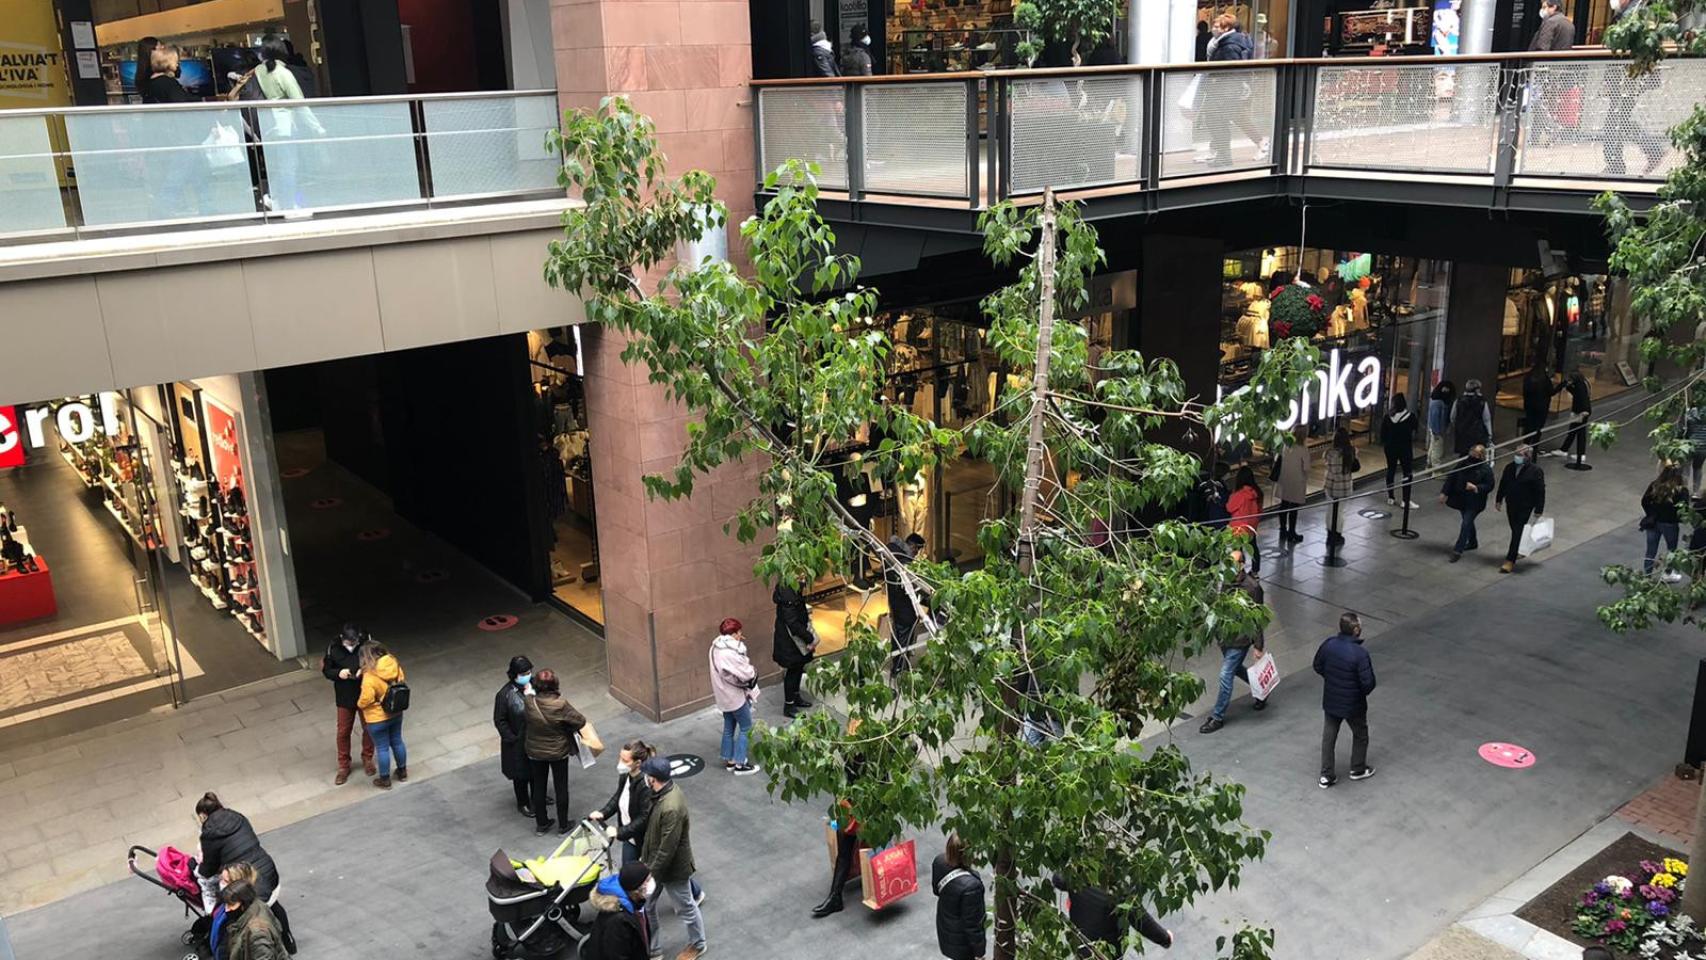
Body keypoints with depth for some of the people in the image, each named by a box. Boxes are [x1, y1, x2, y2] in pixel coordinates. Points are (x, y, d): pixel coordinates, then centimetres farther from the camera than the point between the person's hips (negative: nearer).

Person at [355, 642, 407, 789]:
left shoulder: (370, 676, -30)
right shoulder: (394, 665, -11)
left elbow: (365, 700, -26)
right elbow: (401, 682, 4)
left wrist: (359, 703, -4)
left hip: (377, 718, -6)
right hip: (396, 713, 6)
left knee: (382, 748, 11)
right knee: (397, 742, 23)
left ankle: (385, 780, 26)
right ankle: (402, 772, 39)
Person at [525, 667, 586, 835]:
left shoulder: (529, 702, -22)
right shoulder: (561, 704, -28)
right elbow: (580, 721, -18)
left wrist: (529, 691, 18)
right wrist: (567, 729, -1)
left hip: (535, 752, 2)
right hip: (559, 752, -2)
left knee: (538, 787, 20)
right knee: (561, 787, 16)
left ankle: (541, 824, 35)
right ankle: (563, 825, 30)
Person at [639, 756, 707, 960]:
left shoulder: (672, 808, -37)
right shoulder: (666, 790, -6)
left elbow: (667, 849, -29)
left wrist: (651, 873, -18)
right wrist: (645, 857, 17)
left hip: (673, 868, -9)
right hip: (657, 863, 9)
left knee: (686, 908, 16)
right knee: (646, 906, 19)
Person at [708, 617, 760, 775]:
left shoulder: (716, 647, -2)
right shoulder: (730, 652, -29)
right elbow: (747, 674, -26)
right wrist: (752, 668, -3)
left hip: (723, 695, 9)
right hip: (735, 696, -9)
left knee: (729, 727, 20)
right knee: (746, 728, 6)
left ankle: (729, 760, 31)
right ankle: (740, 765, 11)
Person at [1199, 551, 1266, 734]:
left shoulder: (1252, 587, -20)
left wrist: (1259, 645, -12)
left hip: (1240, 639, -7)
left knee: (1225, 675, -4)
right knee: (1236, 669, 24)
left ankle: (1218, 717, 8)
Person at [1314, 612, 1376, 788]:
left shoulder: (1328, 644, -13)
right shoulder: (1360, 654, -29)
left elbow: (1317, 667, 1)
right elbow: (1368, 683, -24)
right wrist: (1364, 691, -2)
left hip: (1330, 701, 4)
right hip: (1353, 705, -4)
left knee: (1329, 736, 18)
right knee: (1360, 735, 22)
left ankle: (1326, 775, 25)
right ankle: (1358, 770, 39)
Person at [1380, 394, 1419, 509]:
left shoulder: (1387, 417, -6)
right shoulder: (1410, 417, -11)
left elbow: (1382, 433, -1)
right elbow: (1413, 434, -4)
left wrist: (1383, 445, 10)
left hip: (1390, 447, 3)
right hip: (1405, 448, -3)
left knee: (1391, 470, 14)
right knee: (1407, 473, 3)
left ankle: (1391, 497, 20)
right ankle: (1406, 500, -1)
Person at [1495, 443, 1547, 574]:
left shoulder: (1536, 471, -14)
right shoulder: (1510, 467, 1)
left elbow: (1540, 491, -12)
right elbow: (1502, 484, 13)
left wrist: (1538, 510, -12)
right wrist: (1499, 500, 15)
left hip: (1525, 507, -6)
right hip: (1511, 504, 6)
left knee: (1517, 532, -6)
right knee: (1515, 530, 17)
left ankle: (1510, 561, -5)